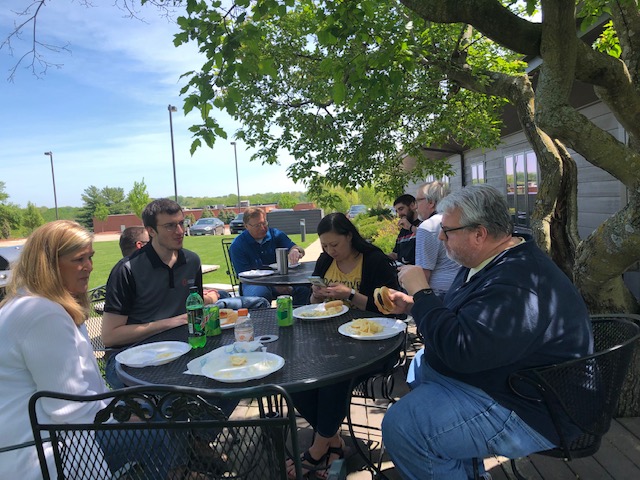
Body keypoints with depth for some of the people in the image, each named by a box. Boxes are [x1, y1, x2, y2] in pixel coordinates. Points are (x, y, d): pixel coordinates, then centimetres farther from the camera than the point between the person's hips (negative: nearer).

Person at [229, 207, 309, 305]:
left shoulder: (275, 234, 8)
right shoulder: (237, 246, -3)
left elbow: (292, 246, -5)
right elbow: (245, 274, -9)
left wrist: (295, 250, -34)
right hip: (255, 282, -3)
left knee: (305, 288, -25)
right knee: (260, 294, -38)